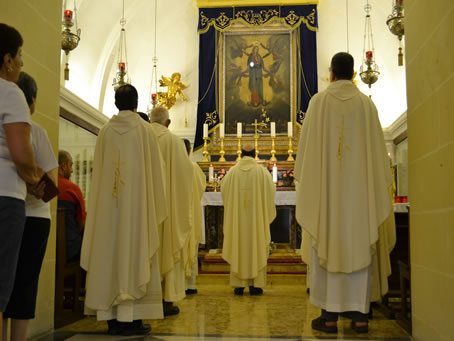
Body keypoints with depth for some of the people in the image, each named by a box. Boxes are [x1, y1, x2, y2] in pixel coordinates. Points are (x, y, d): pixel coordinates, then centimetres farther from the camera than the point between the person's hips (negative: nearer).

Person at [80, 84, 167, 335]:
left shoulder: (105, 131, 6)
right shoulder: (144, 129, -3)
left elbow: (97, 170, 7)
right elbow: (154, 170, -2)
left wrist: (109, 195, 15)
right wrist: (154, 207, 6)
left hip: (108, 205, 3)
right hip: (136, 202, -3)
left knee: (109, 254, 6)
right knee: (134, 256, -1)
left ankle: (112, 317, 8)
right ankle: (131, 318, -1)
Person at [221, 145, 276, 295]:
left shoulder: (232, 171, -2)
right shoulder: (262, 171, -5)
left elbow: (223, 190, 4)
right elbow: (270, 191, -4)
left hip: (237, 217, 1)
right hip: (257, 216, -1)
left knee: (238, 247, 8)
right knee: (257, 248, 6)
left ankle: (239, 284, 9)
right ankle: (255, 284, 5)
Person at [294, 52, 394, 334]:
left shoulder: (319, 101, 0)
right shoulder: (366, 103, 5)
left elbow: (308, 145, 0)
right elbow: (376, 148, 6)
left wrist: (307, 179, 9)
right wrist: (379, 182, 14)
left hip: (326, 185, -1)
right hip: (360, 186, 2)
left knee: (327, 246, 2)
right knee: (359, 245, 5)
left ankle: (330, 316, 2)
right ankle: (360, 315, 6)